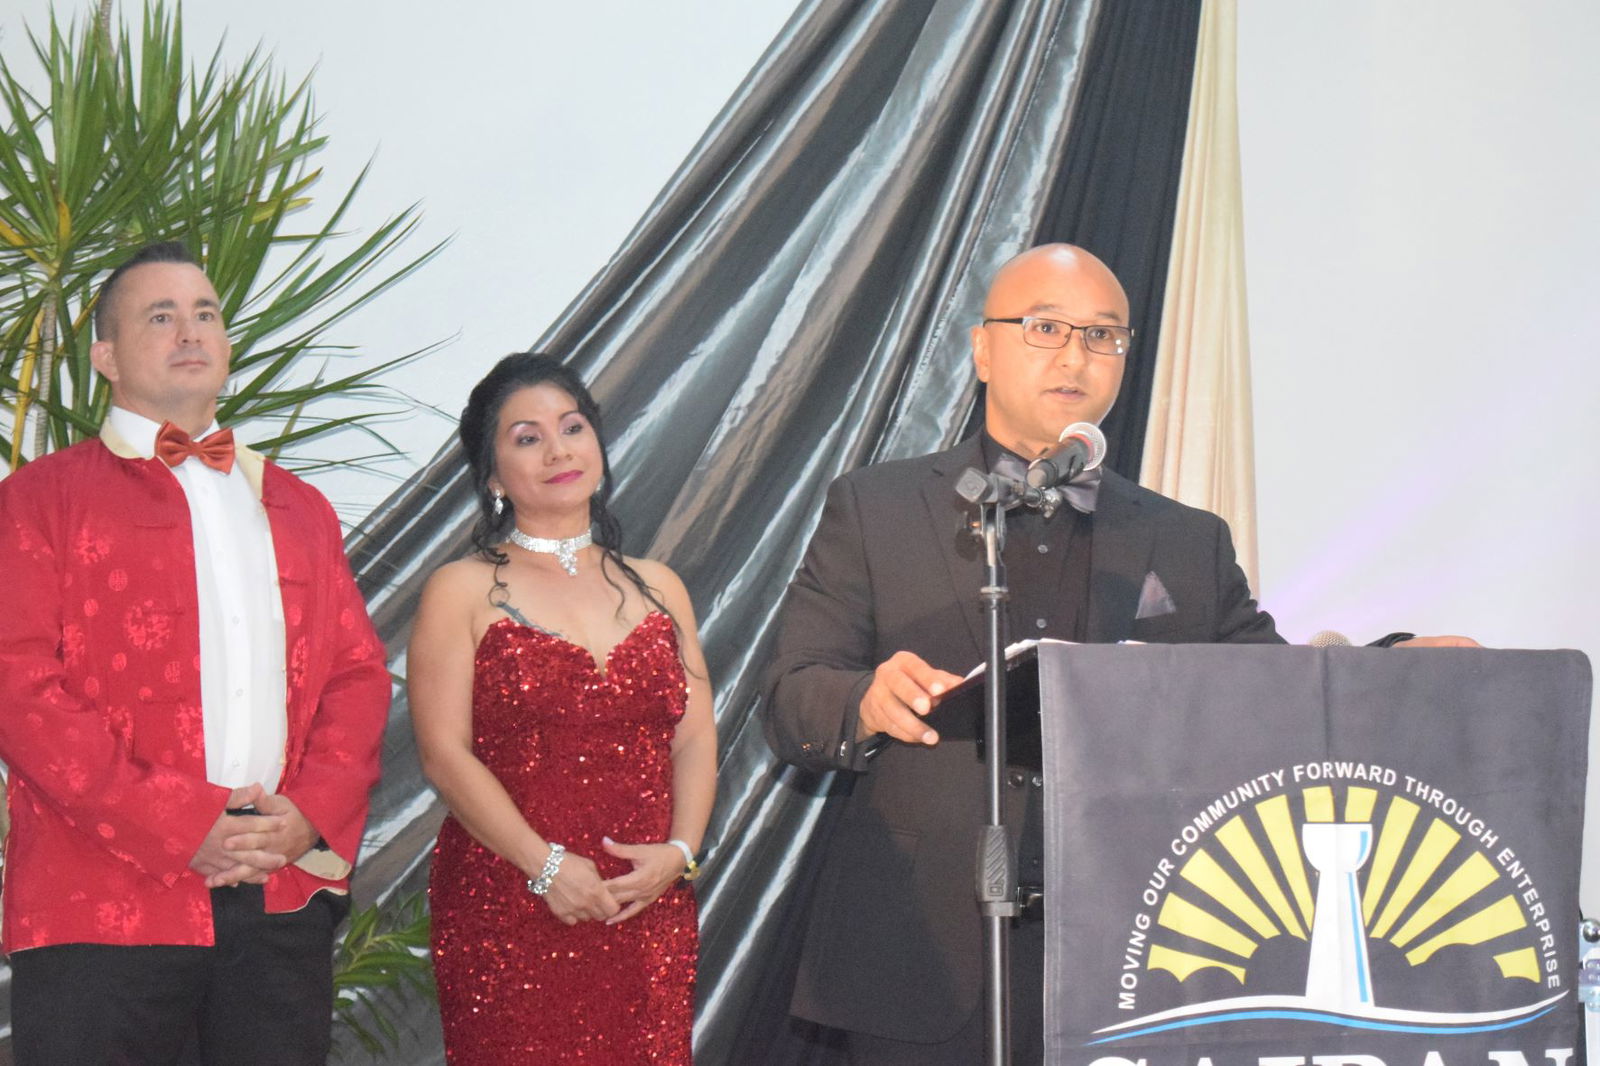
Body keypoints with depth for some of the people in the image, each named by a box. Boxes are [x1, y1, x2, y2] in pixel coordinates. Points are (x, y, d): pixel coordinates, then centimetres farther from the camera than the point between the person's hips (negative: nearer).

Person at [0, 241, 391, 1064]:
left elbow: (358, 674, 16)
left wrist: (314, 813, -4)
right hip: (104, 901, -4)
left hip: (285, 895, 4)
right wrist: (177, 826, -14)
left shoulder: (296, 507, 23)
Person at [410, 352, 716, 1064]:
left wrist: (678, 851, -8)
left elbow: (695, 740, 10)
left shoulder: (657, 589, 15)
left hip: (649, 909, 3)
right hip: (508, 918, -3)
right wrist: (546, 865, -16)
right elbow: (444, 753, -7)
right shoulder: (462, 593, 2)